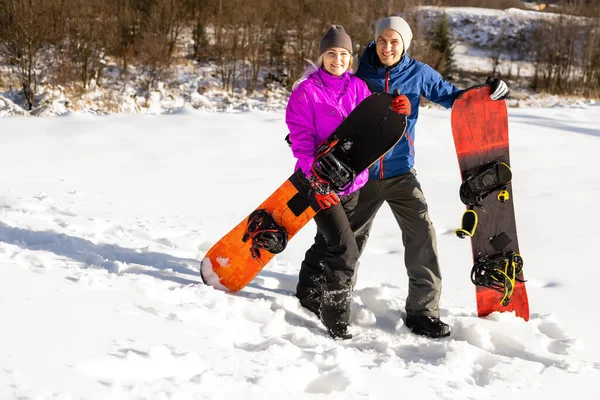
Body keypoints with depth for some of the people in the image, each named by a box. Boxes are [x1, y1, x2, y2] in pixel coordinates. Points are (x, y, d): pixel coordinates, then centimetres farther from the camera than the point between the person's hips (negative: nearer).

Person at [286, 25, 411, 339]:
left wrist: (394, 113, -14)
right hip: (320, 182, -6)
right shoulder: (306, 91, -9)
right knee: (344, 249, -15)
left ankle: (308, 297, 41)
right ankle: (335, 320, -4)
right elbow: (301, 140, -11)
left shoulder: (358, 88, 6)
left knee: (327, 243, 20)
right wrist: (316, 181, -19)